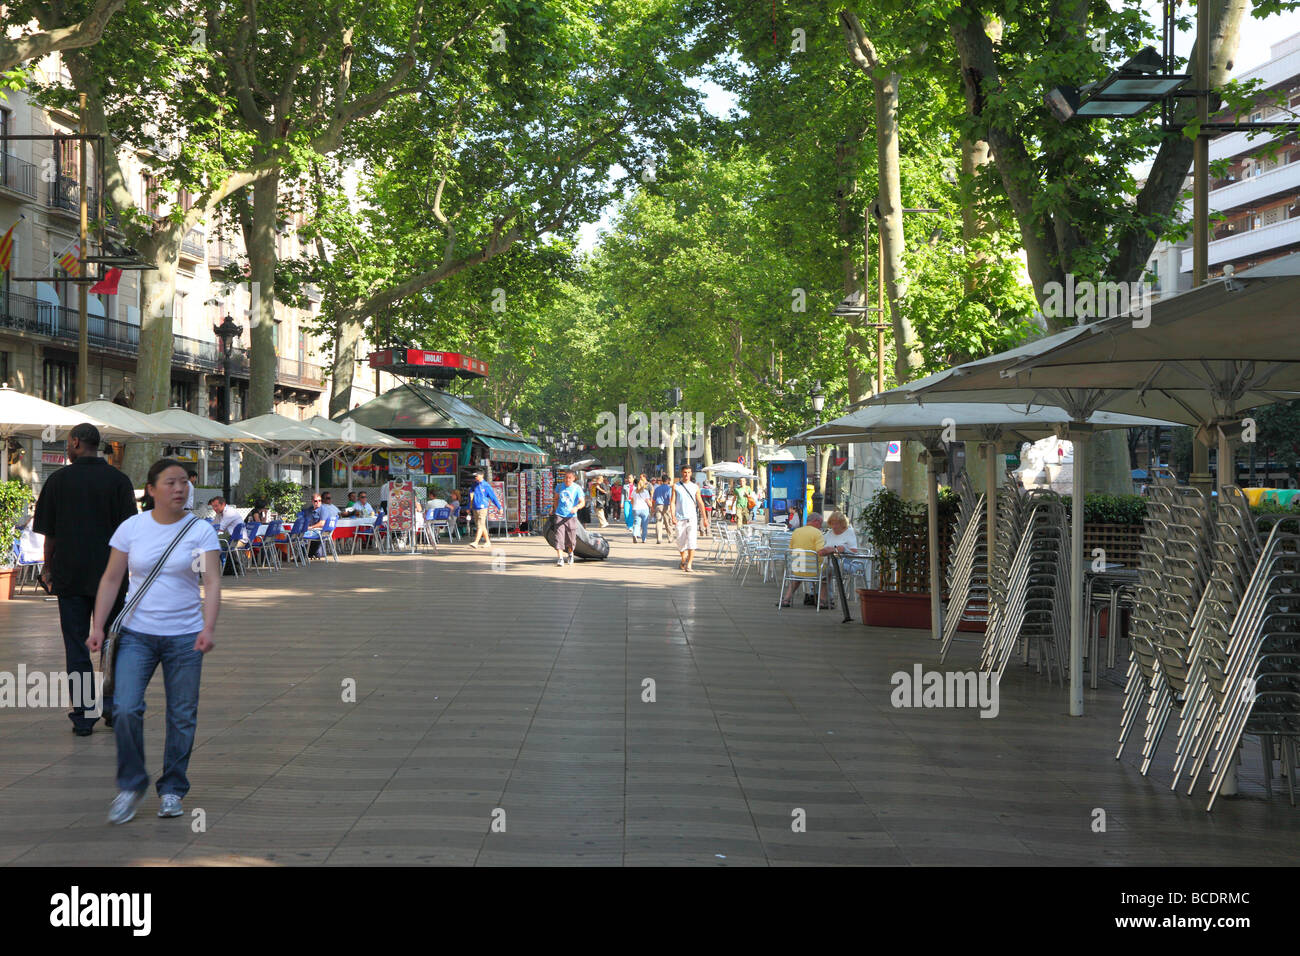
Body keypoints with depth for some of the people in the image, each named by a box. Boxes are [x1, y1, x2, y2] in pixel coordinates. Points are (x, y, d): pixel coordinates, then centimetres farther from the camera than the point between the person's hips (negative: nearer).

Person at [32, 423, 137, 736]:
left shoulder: (59, 479, -1)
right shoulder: (118, 480, -1)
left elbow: (50, 533, 1)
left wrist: (48, 568, 12)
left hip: (69, 574, 0)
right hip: (110, 575, 0)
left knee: (76, 646, 4)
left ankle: (83, 715, 4)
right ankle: (112, 705, 7)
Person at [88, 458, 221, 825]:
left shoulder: (201, 530, -3)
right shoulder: (130, 527, 1)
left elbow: (212, 583, -11)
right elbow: (111, 579, 6)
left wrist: (208, 629, -24)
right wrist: (98, 627, -1)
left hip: (185, 636, 0)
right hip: (136, 634, 1)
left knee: (182, 716, 4)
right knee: (125, 709, -12)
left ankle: (172, 790, 21)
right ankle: (131, 785, 8)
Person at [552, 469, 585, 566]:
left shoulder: (577, 488, -5)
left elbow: (582, 502, -12)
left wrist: (576, 508, -31)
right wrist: (556, 509, 13)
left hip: (571, 516, -2)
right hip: (559, 515, 2)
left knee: (571, 539, 7)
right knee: (559, 537, -12)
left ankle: (570, 554, 36)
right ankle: (560, 558, -13)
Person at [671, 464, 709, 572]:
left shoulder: (695, 487, 8)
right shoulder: (676, 486, 6)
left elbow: (700, 503, 11)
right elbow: (673, 502, 2)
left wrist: (705, 519, 9)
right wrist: (673, 516, -11)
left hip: (692, 517, 0)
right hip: (680, 518, 1)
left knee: (692, 541, -14)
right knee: (681, 542, 7)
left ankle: (689, 564, -15)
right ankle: (683, 560, 32)